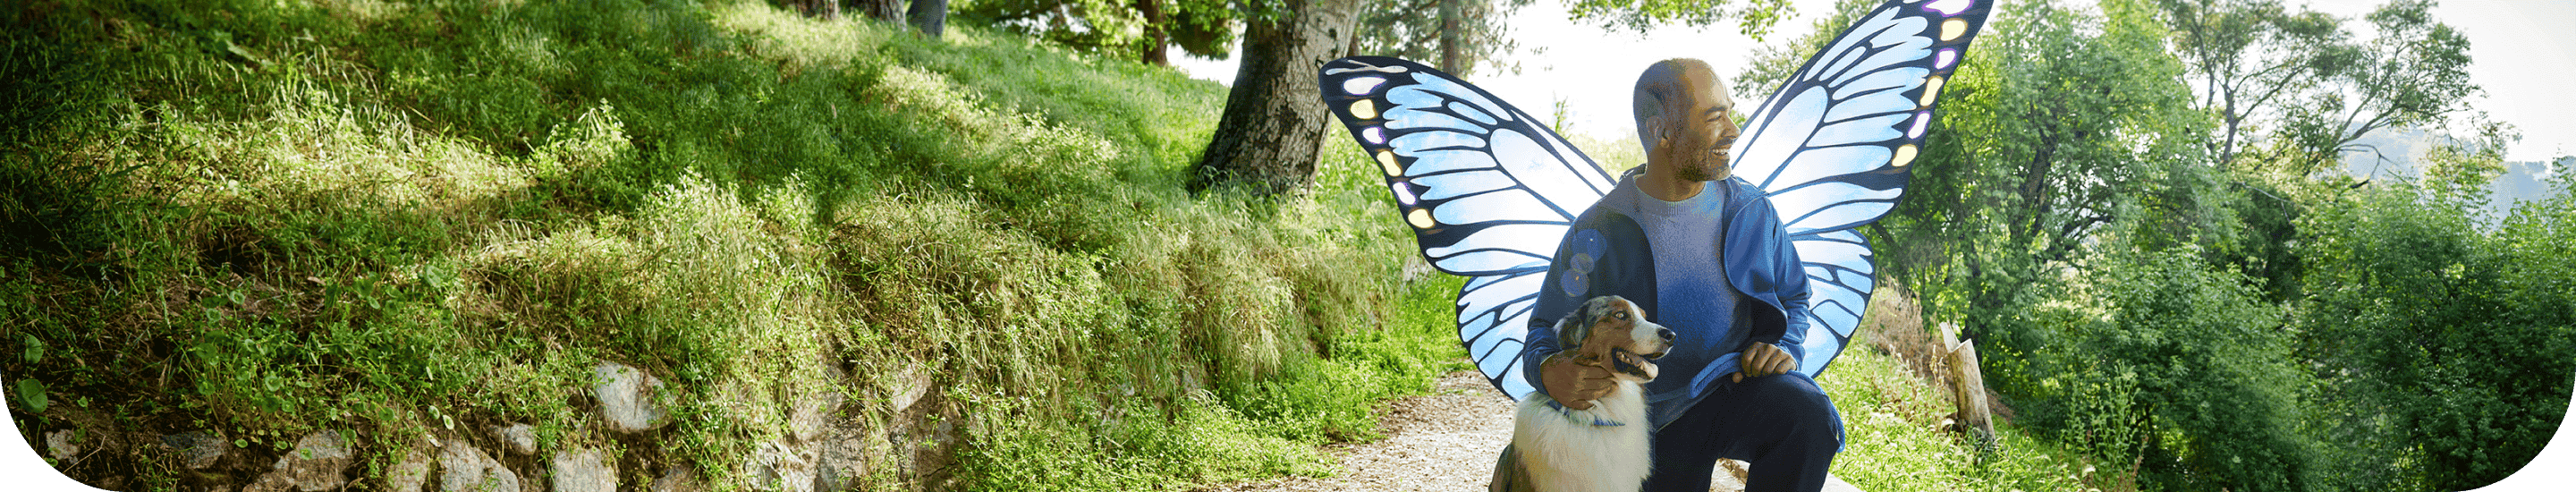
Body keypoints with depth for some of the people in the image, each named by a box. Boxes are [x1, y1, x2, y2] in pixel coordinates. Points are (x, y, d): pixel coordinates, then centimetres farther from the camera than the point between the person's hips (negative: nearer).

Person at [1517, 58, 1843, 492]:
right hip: (1655, 419, 0)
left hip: (1737, 388, 0)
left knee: (1808, 415, -29)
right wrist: (1550, 373, -27)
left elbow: (1793, 295, 16)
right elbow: (1547, 331, -2)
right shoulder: (1598, 233, -8)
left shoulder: (1750, 212, 0)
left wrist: (1784, 346, -8)